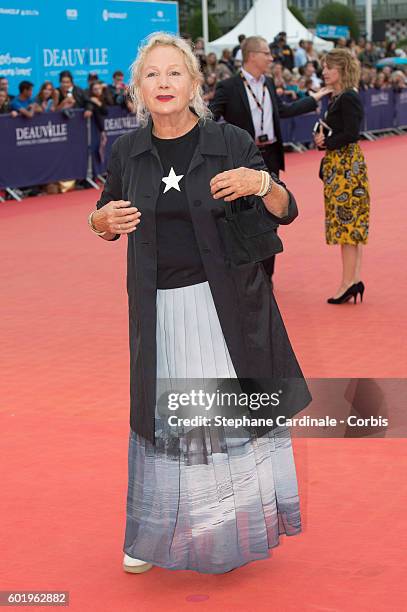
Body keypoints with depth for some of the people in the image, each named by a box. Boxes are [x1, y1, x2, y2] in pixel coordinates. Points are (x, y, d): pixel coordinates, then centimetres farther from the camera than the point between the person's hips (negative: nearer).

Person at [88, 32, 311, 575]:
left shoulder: (231, 143, -5)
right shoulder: (126, 152, 2)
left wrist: (261, 183, -22)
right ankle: (155, 534, 23)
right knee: (164, 416, 8)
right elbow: (105, 222, 16)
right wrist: (105, 220, -7)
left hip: (227, 302, -2)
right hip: (158, 307, 2)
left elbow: (286, 212, -2)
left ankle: (243, 522, 19)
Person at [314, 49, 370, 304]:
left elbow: (351, 133, -23)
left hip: (346, 167, -10)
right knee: (352, 224, 11)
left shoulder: (349, 98, -15)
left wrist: (326, 142, -10)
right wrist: (323, 137, 0)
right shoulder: (338, 97, 14)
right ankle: (355, 279, 16)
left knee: (346, 221, -6)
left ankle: (348, 282, -2)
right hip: (337, 165, 10)